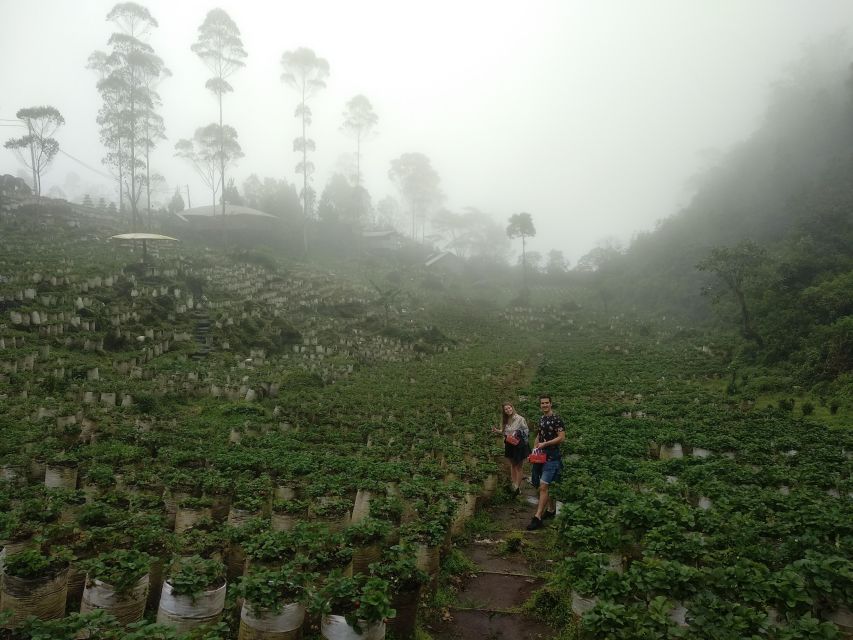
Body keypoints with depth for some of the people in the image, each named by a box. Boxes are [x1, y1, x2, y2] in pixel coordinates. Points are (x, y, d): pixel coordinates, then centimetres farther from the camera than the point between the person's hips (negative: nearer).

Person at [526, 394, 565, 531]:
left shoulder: (556, 419, -12)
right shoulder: (541, 419, 12)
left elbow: (561, 437, -17)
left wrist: (545, 444, -16)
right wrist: (535, 448, 9)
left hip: (552, 457, -8)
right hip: (541, 456, 8)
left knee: (543, 486, -12)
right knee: (548, 486, 16)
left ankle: (538, 518, -12)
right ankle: (551, 510, 30)